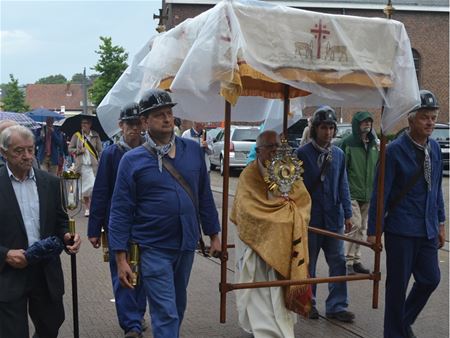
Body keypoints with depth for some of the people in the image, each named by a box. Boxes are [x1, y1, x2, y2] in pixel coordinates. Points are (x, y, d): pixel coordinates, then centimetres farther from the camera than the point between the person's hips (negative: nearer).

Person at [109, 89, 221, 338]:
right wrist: (121, 259, -10)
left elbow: (205, 197, 9)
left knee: (178, 308, 19)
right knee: (166, 314, -4)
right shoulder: (132, 160, -8)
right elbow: (121, 212, -7)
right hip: (153, 249, -4)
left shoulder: (193, 150, 2)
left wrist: (213, 235, 8)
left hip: (187, 246, 4)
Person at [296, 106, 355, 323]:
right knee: (308, 262, 9)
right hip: (310, 217, -3)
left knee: (338, 261, 3)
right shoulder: (303, 154, -7)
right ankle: (307, 303, 24)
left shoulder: (338, 154, 5)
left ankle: (336, 306, 12)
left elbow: (343, 185, 9)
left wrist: (347, 213, 6)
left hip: (333, 217, 3)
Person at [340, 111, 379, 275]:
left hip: (368, 194, 7)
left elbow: (377, 168, 19)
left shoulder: (373, 144, 12)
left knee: (362, 228, 11)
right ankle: (349, 260, -3)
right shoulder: (348, 143, -8)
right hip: (352, 192, -6)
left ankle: (356, 260, 21)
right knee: (355, 225, -13)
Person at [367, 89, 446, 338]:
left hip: (427, 230, 6)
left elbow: (436, 187, 13)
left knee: (430, 279, 11)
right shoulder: (395, 150, -13)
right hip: (401, 230, -6)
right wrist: (373, 230, -13)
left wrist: (440, 223, 14)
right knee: (398, 284, 5)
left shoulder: (434, 148, 5)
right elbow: (381, 193, -13)